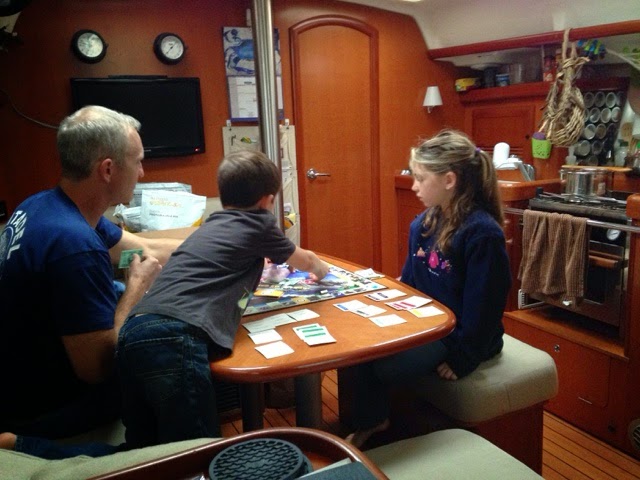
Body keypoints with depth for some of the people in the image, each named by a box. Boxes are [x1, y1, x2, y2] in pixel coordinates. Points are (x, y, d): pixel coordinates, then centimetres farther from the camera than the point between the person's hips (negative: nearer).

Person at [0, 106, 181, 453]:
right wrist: (137, 287, -15)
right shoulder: (76, 245, -33)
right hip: (31, 412, -8)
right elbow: (95, 367, -28)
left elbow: (148, 249, 7)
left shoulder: (42, 205, -3)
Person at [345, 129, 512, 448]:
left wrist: (461, 358, -17)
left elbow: (483, 305, -21)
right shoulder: (422, 224, 2)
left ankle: (374, 421, 13)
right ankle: (370, 423, 14)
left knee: (383, 367, -21)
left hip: (459, 334, -8)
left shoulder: (482, 233, -23)